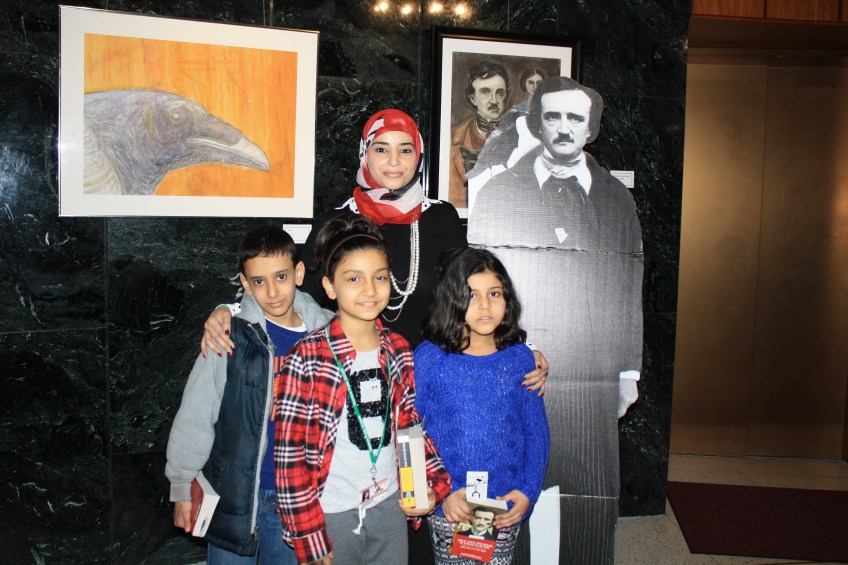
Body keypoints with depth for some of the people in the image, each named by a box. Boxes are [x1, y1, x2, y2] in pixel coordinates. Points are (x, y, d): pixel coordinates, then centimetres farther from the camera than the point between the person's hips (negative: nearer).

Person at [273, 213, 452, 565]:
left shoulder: (397, 351, 0)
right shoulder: (307, 358, -15)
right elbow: (290, 455, -13)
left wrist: (433, 483, -2)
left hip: (390, 508, 5)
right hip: (331, 516, -4)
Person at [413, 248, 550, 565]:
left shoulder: (520, 358, -1)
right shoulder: (428, 357, -9)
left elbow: (537, 433, 4)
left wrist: (527, 492, -7)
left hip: (506, 508, 2)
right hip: (448, 509, -2)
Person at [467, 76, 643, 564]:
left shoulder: (617, 199, 11)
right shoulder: (496, 194, 6)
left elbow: (630, 292, 11)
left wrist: (630, 372, 9)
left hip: (593, 383, 2)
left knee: (591, 504, 6)